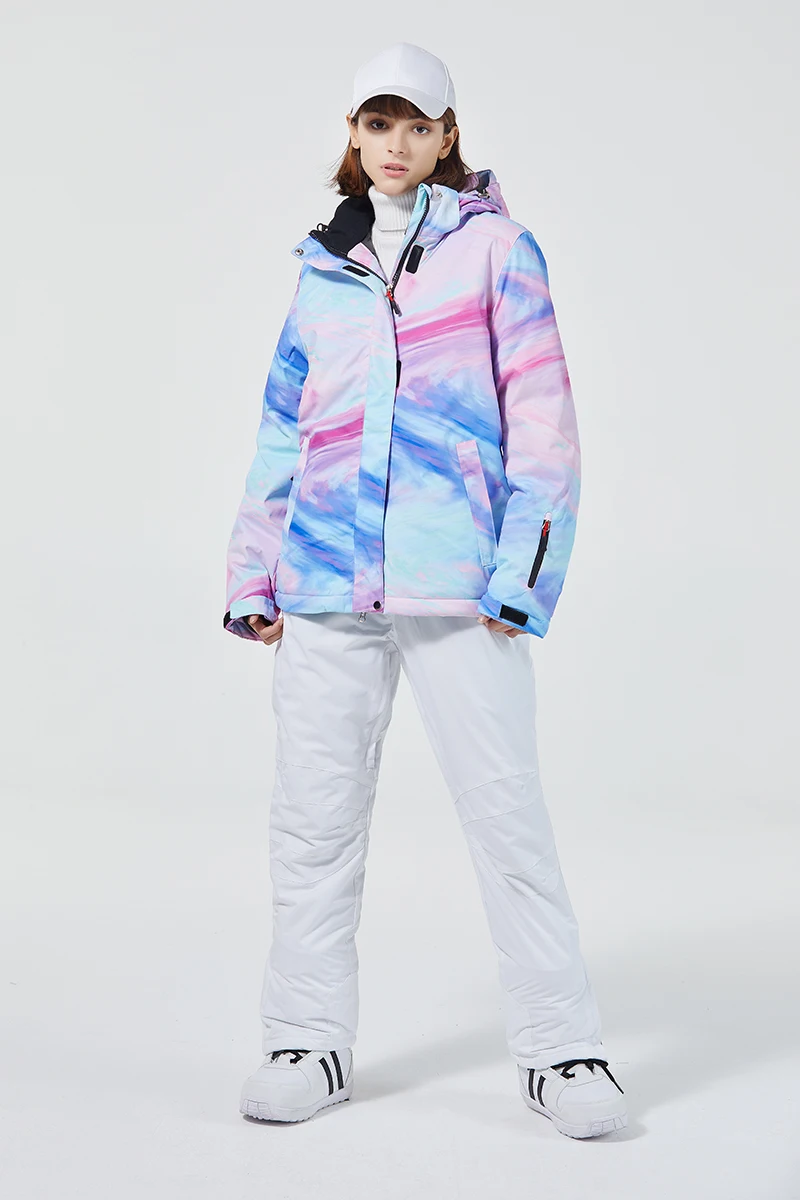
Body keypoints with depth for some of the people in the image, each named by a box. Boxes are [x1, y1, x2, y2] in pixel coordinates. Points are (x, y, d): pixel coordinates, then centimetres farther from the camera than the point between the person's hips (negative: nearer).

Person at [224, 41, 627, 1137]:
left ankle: (559, 1048, 8)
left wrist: (524, 571, -8)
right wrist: (254, 576, 15)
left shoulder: (493, 246, 6)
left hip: (458, 585, -4)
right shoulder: (322, 271, 18)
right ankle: (309, 1043, 20)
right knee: (314, 818, 7)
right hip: (325, 584, 4)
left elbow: (540, 417, 0)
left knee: (507, 810, -4)